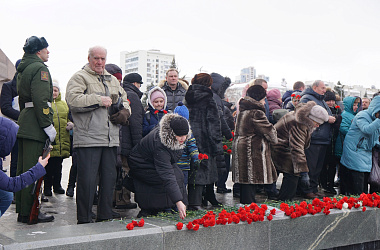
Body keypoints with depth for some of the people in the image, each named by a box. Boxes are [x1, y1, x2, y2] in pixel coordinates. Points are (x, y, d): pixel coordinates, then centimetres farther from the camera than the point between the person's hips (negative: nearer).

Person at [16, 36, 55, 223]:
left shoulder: (22, 69, 21)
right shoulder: (39, 68, -9)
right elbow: (40, 100, -19)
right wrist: (48, 125, -18)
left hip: (23, 123, 10)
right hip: (35, 125, -10)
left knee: (23, 169, 12)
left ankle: (21, 211, 19)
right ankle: (29, 212, -3)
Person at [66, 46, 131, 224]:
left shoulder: (113, 80, 22)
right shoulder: (79, 78, 0)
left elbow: (124, 100, 29)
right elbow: (73, 100, -16)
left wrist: (124, 112, 6)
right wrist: (99, 100, -14)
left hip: (111, 139, 7)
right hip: (88, 139, -7)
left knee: (109, 177, 10)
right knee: (87, 180, -4)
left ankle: (105, 216, 21)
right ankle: (84, 220, 7)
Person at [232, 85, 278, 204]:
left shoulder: (242, 112, 15)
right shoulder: (256, 113, -14)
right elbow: (269, 131, -9)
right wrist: (274, 139, 12)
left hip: (240, 149, 9)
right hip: (253, 151, -9)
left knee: (245, 181, 13)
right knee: (251, 180, -5)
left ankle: (244, 204, 19)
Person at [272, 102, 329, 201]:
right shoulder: (298, 124, -27)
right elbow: (297, 148, -32)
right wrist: (304, 172, -33)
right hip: (280, 151, -10)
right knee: (292, 176, -16)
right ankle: (284, 202, -9)